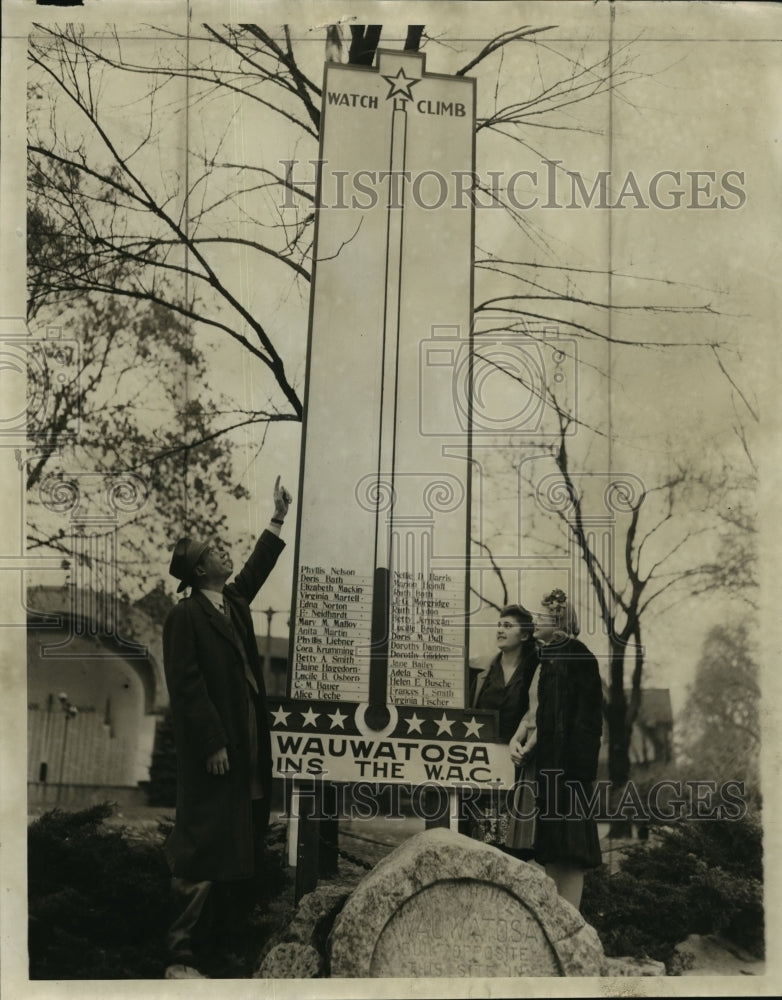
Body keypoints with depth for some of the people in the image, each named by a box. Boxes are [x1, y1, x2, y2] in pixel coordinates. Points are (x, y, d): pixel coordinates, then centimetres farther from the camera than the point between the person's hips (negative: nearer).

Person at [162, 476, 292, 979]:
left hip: (247, 745, 9)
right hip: (214, 750, -9)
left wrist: (280, 517, 30)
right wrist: (213, 744, -18)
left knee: (242, 840, 11)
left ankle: (223, 934, 21)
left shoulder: (234, 602, 13)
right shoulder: (186, 615, -10)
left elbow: (257, 567, 30)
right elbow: (186, 686, -16)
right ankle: (183, 956, -1)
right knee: (203, 848, -7)